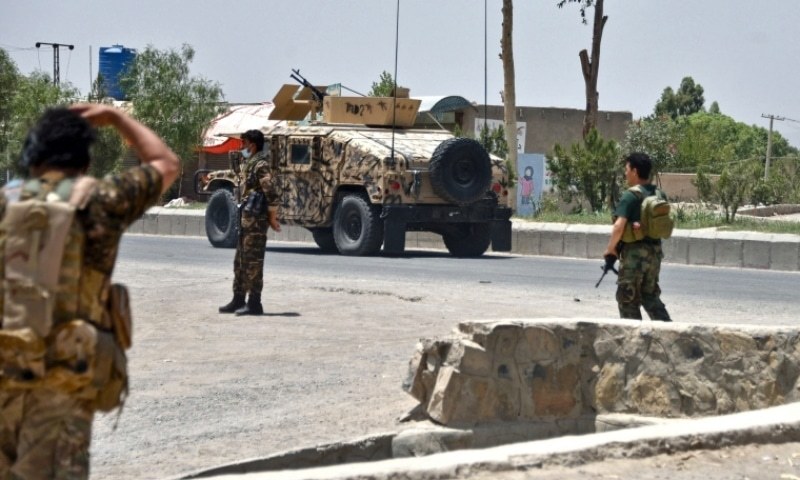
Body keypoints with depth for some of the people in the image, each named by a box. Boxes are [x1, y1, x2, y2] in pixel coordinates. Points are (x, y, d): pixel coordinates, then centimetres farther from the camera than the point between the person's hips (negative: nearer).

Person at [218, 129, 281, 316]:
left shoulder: (260, 164, -14)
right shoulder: (250, 163, 18)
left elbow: (271, 192, -20)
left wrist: (272, 217, -17)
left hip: (256, 218, -11)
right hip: (247, 217, 11)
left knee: (253, 260, -7)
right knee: (240, 260, 14)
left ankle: (254, 304, -4)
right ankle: (238, 300, 22)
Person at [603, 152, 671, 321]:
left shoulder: (630, 196, -15)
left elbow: (619, 226, -23)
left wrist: (610, 248, -10)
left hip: (634, 252, -7)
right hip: (655, 251, 7)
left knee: (628, 298, 4)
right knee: (650, 296, 18)